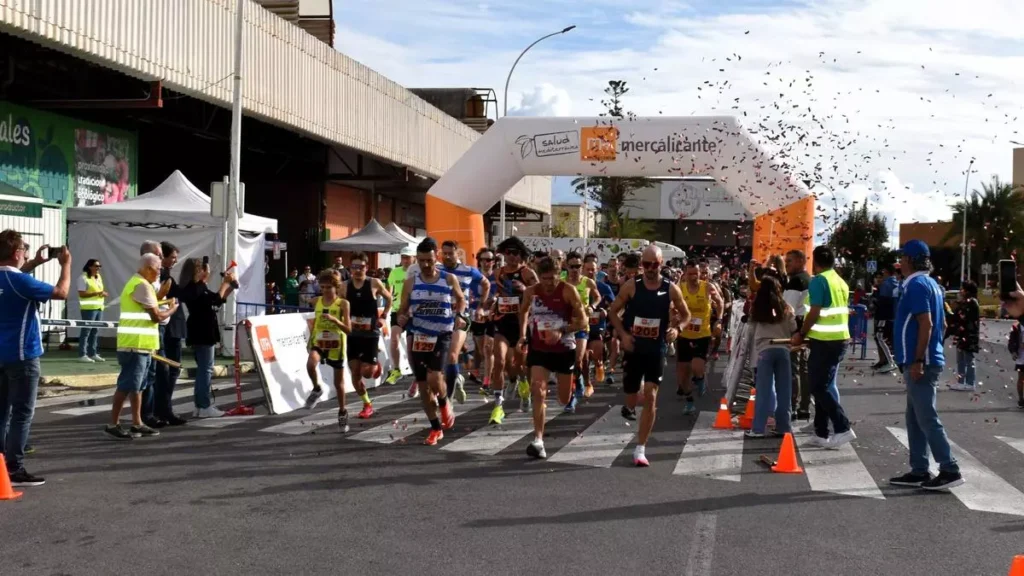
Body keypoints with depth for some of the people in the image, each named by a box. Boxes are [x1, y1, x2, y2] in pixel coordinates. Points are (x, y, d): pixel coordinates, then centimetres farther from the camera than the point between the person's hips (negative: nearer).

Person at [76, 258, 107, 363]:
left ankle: (93, 353, 17)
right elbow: (81, 294, -15)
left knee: (95, 331, 10)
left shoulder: (98, 277, 16)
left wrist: (103, 293, 0)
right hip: (89, 308, -8)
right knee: (86, 331, -7)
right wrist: (96, 293, -21)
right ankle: (82, 355, -5)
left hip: (99, 307, 8)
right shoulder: (83, 278, -9)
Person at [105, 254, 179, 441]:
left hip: (140, 345, 11)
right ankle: (113, 425, -5)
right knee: (128, 385, -8)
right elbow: (156, 316, -16)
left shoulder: (136, 283, 20)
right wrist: (172, 308, 0)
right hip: (136, 345, -11)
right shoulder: (142, 285, -15)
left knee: (137, 386, 13)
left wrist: (166, 306, 8)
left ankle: (137, 424, 17)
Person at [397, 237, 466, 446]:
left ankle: (444, 404, 14)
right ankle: (436, 428, 20)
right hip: (418, 337, 2)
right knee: (423, 384, 5)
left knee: (434, 378, -21)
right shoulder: (411, 283, 0)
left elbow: (461, 299, 17)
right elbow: (402, 311, 5)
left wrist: (459, 315, 0)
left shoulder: (449, 279, -2)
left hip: (441, 336, -2)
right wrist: (402, 318, -17)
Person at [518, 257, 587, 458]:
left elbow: (583, 321, -15)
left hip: (564, 349, -2)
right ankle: (538, 440, -15)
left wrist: (562, 332, -29)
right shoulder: (531, 292, -4)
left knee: (564, 400, 11)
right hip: (539, 348, 2)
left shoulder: (568, 290, -15)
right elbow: (524, 311, 18)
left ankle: (571, 395, 51)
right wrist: (522, 336, 10)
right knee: (537, 391, -16)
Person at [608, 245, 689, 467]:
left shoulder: (671, 289, -4)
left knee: (650, 398, -8)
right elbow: (613, 311, 3)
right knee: (632, 396, 7)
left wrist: (677, 328, -12)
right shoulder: (631, 286, -5)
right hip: (633, 349, 0)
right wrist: (623, 334, -11)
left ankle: (640, 449, -2)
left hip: (656, 351, 0)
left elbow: (686, 315, 9)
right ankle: (629, 406, 47)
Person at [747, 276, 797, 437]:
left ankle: (758, 429, -1)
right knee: (783, 390, 7)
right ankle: (783, 426, 11)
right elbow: (793, 330, 6)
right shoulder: (786, 309, 5)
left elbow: (752, 326, 8)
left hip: (764, 350, -1)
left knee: (763, 391, 0)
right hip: (783, 350, 1)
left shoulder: (756, 309, 3)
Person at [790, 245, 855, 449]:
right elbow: (842, 311, 16)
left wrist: (801, 335, -6)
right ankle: (822, 433, 15)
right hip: (840, 338, 8)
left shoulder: (818, 281, -12)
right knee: (827, 385, 12)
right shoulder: (841, 282, 12)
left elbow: (815, 312, -18)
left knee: (818, 387, -4)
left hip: (824, 341, -8)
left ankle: (843, 428, -11)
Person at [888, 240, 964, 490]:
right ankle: (919, 471, 16)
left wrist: (918, 360, -23)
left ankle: (950, 470, -3)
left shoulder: (916, 285, -14)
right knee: (915, 418, 13)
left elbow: (926, 324, -22)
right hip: (927, 360, 10)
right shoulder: (931, 284, 16)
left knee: (927, 419, -6)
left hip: (921, 363, -10)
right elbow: (941, 323, 21)